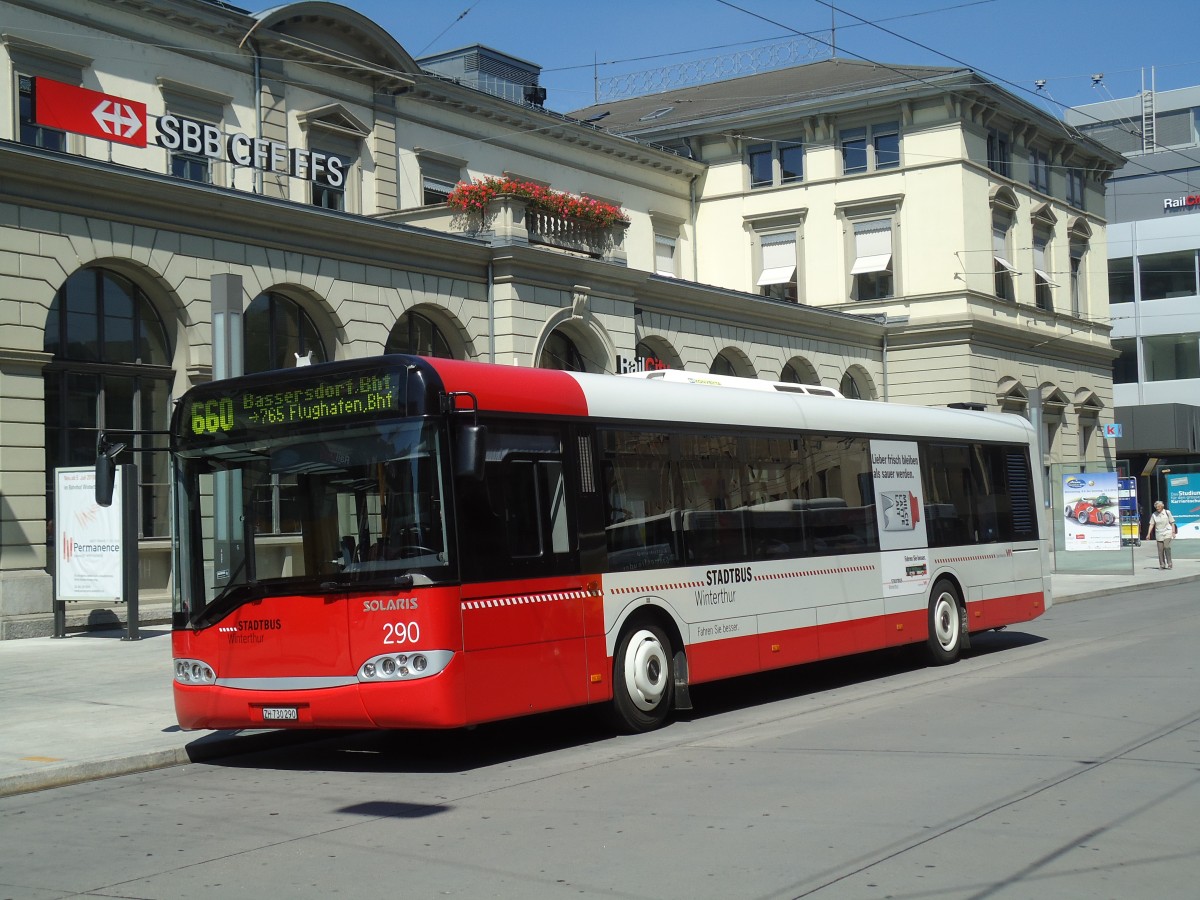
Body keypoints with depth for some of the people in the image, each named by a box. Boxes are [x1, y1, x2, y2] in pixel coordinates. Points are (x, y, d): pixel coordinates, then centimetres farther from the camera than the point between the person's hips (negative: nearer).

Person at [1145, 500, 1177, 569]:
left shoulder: (1167, 512, -1)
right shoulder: (1154, 515, 3)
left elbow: (1172, 523, 2)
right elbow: (1151, 525, 3)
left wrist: (1173, 532, -5)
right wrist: (1148, 534, -5)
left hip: (1167, 533, -3)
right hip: (1159, 534, 3)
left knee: (1166, 547, -18)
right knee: (1160, 550, 2)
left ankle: (1169, 564, -10)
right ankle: (1162, 565, 12)